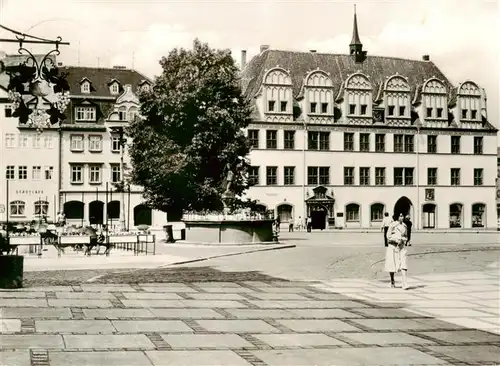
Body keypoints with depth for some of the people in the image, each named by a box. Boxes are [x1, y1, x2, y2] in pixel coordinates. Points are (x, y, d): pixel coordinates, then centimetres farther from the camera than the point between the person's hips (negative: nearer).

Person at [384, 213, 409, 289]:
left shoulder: (404, 226, 9)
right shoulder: (392, 225, -6)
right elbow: (388, 236, -7)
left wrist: (404, 240, 1)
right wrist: (396, 240, -17)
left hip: (402, 247, 3)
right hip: (393, 247, -3)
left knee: (403, 265, -11)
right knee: (392, 265, 7)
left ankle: (404, 284, -17)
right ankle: (392, 282, 29)